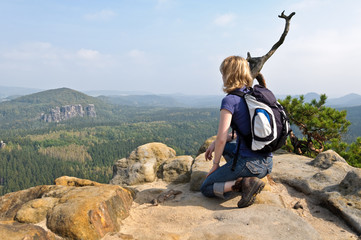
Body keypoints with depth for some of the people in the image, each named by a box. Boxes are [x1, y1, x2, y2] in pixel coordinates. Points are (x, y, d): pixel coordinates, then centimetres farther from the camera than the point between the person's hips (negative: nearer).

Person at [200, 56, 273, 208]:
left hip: (249, 163, -8)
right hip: (267, 163, 8)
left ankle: (244, 183, -12)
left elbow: (221, 138, -16)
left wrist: (215, 164, 1)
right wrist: (215, 144, 16)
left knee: (206, 189, 10)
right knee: (226, 146, 33)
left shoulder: (230, 100, -14)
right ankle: (248, 179, 15)